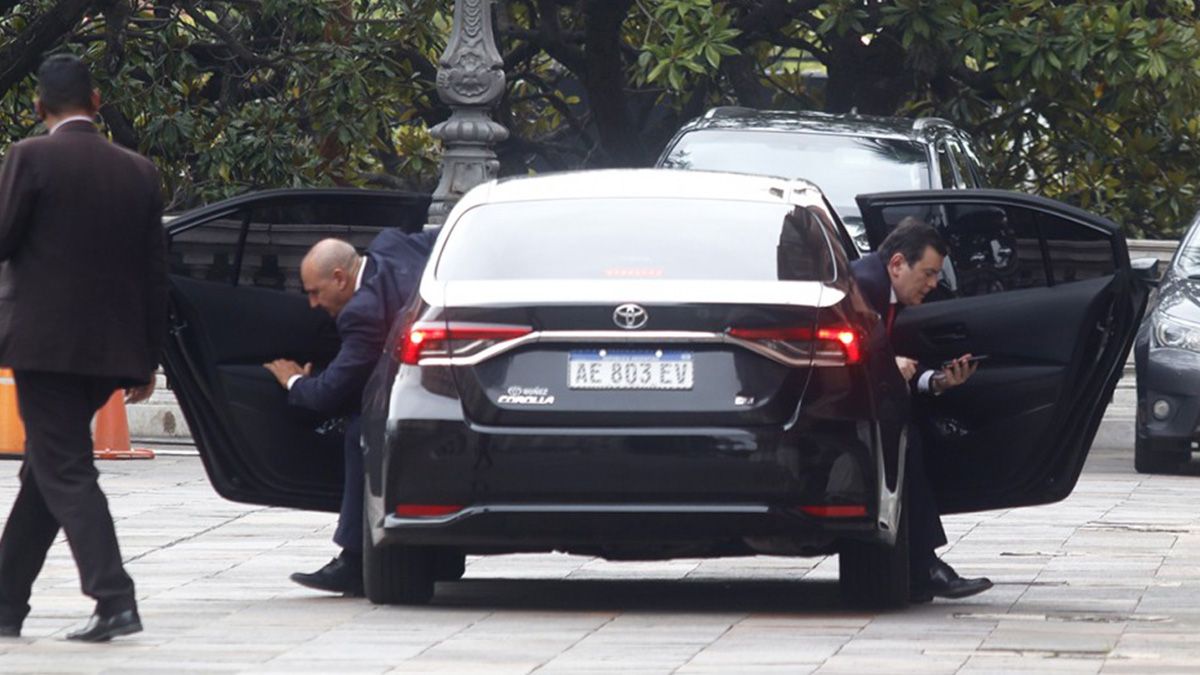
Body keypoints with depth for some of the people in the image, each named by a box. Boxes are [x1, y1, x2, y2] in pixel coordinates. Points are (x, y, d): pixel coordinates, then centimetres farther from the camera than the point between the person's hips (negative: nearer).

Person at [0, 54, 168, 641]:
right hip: (112, 349, 6)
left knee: (64, 474, -5)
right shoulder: (138, 172, 8)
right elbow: (154, 272, 9)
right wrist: (147, 361, 15)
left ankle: (115, 601, -17)